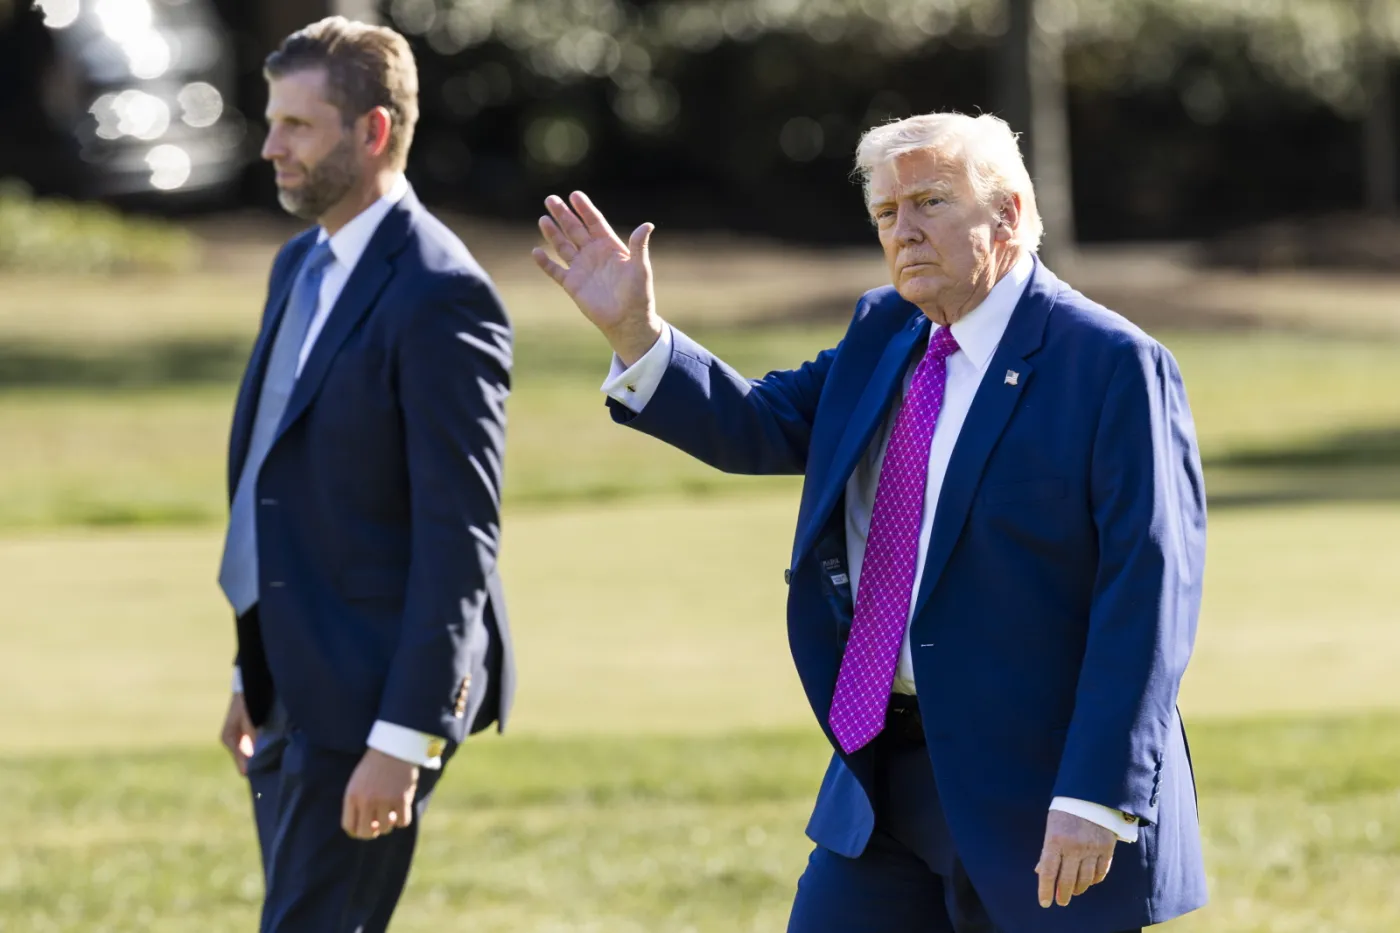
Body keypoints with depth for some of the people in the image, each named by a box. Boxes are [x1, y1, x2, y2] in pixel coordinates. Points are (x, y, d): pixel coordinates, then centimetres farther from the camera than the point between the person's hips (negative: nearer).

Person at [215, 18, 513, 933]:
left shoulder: (439, 297, -16)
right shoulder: (302, 266, 13)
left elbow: (460, 538, -19)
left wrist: (403, 738, -22)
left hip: (371, 696, -9)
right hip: (294, 690, 9)